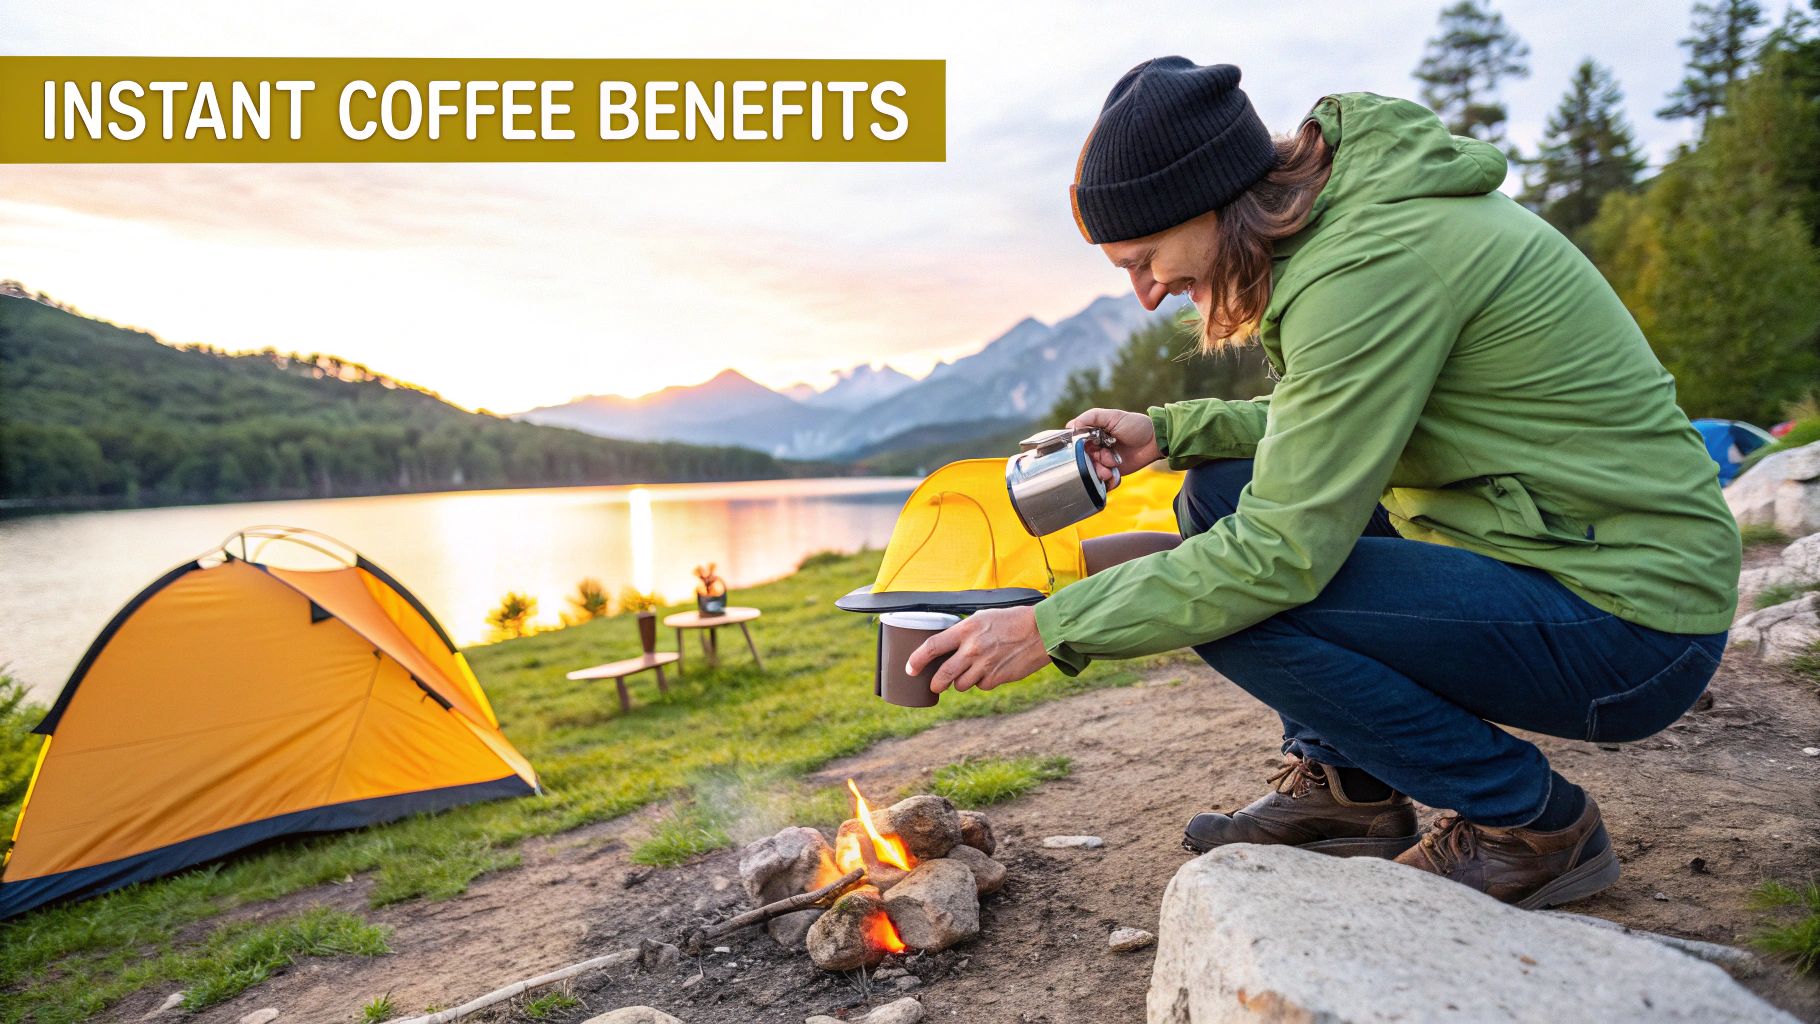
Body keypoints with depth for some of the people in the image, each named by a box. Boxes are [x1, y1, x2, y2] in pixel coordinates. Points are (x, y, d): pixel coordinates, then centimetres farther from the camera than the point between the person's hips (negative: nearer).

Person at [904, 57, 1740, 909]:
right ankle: (1345, 787, 12)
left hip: (1632, 623, -9)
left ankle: (1534, 822, -2)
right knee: (1221, 496, 6)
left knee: (1234, 598, -22)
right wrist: (1168, 430, 6)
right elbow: (1332, 428, 17)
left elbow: (1285, 555, -28)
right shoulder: (1350, 217, 5)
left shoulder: (1374, 262, -25)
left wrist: (1052, 629, -21)